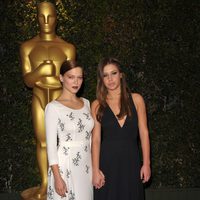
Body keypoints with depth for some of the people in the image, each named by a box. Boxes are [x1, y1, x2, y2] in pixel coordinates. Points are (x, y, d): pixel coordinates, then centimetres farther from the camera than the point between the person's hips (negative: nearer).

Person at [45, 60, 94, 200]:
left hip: (87, 164, 5)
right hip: (65, 166, -5)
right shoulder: (53, 107, -9)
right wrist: (57, 177, -15)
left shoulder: (86, 103, 8)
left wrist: (95, 167, 9)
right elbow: (51, 145, -11)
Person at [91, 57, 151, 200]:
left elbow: (144, 133, 2)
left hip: (131, 161, 1)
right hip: (107, 162, -1)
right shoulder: (97, 105, 1)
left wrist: (146, 164, -2)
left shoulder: (136, 99, 3)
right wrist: (96, 170, -8)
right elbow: (96, 139, -2)